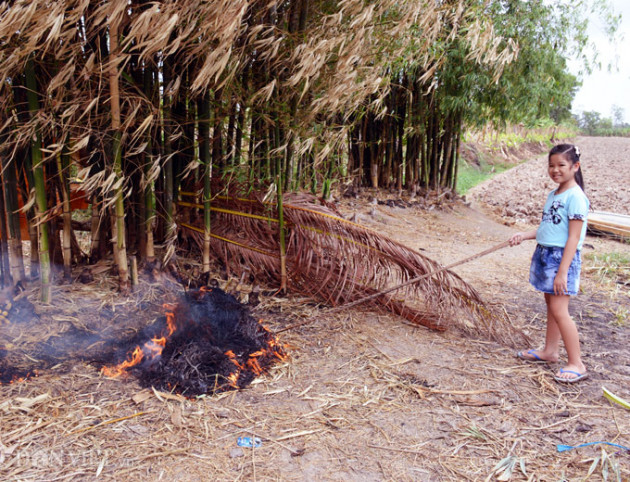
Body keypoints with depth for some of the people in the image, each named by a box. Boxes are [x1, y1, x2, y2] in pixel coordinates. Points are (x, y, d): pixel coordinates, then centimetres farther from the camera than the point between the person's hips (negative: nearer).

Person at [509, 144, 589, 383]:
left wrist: (562, 272, -21)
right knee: (551, 303, 17)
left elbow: (573, 237, -18)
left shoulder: (575, 197, -15)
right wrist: (524, 235, 7)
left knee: (558, 309, -8)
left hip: (562, 257, -9)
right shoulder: (553, 194, 12)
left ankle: (576, 364, 2)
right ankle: (550, 350, 30)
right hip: (545, 254, 9)